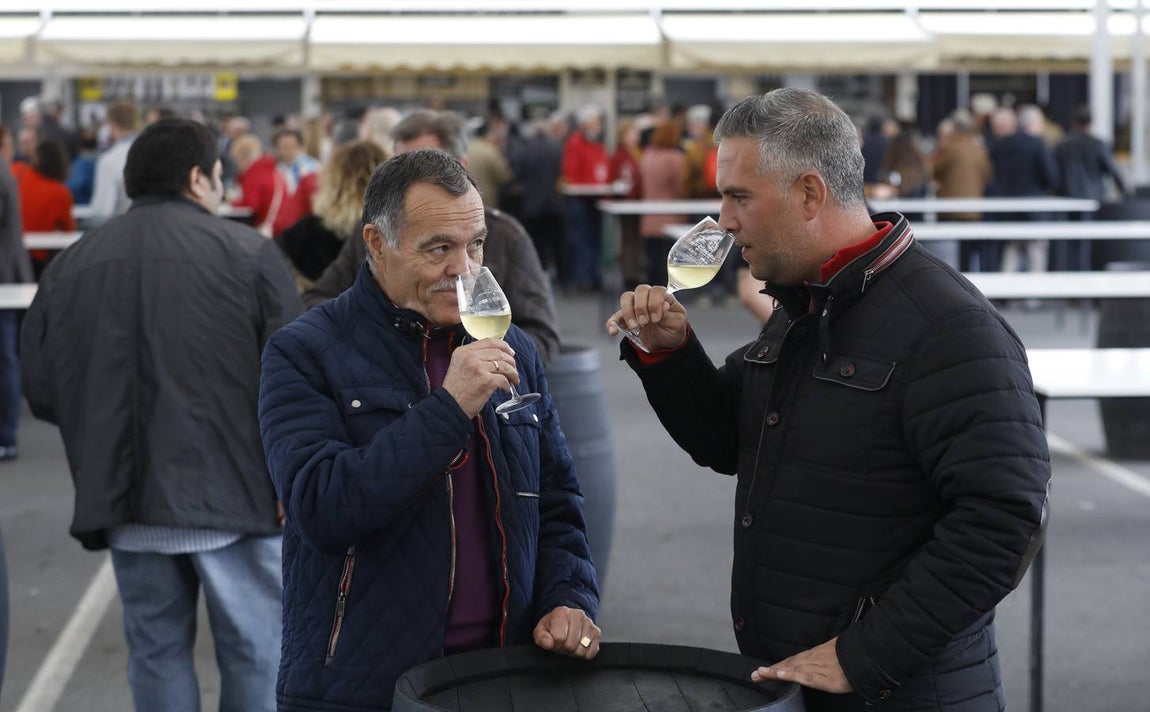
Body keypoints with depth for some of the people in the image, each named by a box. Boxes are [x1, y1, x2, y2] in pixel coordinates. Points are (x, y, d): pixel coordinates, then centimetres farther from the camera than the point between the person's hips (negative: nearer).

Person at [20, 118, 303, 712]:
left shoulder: (72, 264, 5)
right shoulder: (248, 253, -6)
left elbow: (41, 391, 6)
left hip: (125, 501, 4)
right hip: (232, 490, -3)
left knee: (156, 650, 15)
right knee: (253, 652, 8)